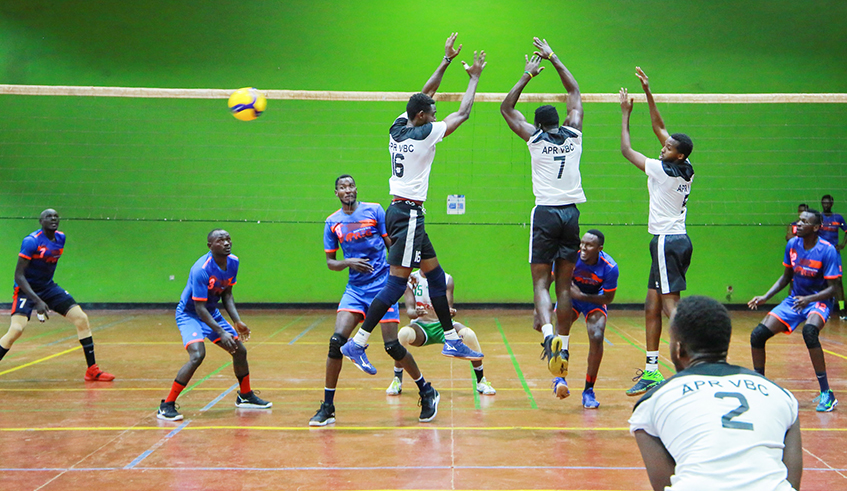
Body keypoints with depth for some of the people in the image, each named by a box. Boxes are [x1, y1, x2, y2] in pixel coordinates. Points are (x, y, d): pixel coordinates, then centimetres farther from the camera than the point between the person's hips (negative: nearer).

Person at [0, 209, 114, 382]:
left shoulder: (60, 238, 1)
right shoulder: (31, 241, -20)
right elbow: (19, 275, -22)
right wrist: (37, 301, -31)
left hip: (48, 287, 6)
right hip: (26, 290, -6)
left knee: (82, 319, -3)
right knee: (16, 330, -25)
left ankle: (92, 370, 4)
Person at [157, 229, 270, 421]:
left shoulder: (233, 262, -7)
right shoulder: (202, 269, -30)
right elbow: (199, 307, -28)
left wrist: (237, 322, -8)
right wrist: (221, 333, -34)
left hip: (212, 313, 8)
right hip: (189, 314, -8)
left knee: (240, 351, 8)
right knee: (197, 355, -28)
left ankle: (245, 396, 31)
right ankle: (166, 405, -20)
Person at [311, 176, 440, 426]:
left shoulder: (374, 210, 1)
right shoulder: (332, 222, 7)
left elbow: (392, 245, 5)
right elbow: (330, 262, 10)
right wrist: (348, 262, -10)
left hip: (381, 285, -2)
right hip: (355, 288, 3)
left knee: (392, 346, -7)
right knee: (336, 341, -12)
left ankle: (426, 392, 15)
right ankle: (327, 407, -2)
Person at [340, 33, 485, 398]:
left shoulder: (398, 127, 8)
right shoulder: (424, 133, -12)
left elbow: (425, 94, 23)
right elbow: (463, 113, -1)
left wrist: (447, 60, 26)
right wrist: (474, 77, 14)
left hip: (400, 211, 9)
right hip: (408, 213, -9)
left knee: (435, 274, 13)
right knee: (397, 282, -9)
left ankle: (451, 340, 19)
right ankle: (357, 344, -9)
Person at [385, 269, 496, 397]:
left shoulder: (446, 279, -6)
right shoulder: (411, 280, -6)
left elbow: (448, 307, -15)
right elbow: (409, 310, -15)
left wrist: (450, 311, -40)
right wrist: (415, 313, -40)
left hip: (443, 324, 0)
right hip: (421, 325, 0)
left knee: (469, 335, -30)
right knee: (404, 334, -35)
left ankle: (481, 381, -10)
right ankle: (397, 381, -15)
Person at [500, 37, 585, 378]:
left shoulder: (534, 137, 2)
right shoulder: (573, 134, 8)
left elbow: (506, 108, 14)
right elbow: (575, 93, 21)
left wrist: (527, 76, 15)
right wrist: (553, 59, 24)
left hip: (545, 213, -3)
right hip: (571, 213, 3)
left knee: (541, 283, -3)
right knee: (564, 286, 7)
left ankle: (549, 334, -26)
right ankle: (563, 345, 7)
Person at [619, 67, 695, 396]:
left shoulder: (663, 170, -12)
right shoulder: (686, 170, 9)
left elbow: (626, 150, -1)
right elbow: (659, 128, 16)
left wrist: (626, 114, 8)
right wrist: (648, 92, 16)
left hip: (667, 242, -9)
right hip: (676, 240, 9)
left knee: (670, 306, -11)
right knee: (652, 307, 10)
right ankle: (651, 370, 14)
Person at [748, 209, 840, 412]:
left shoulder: (827, 251, -18)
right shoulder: (792, 244, -2)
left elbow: (832, 288, -17)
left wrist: (808, 299, -33)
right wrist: (765, 297, 2)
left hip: (818, 301, -6)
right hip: (794, 300, 6)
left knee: (809, 330, -38)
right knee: (757, 335, -8)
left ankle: (826, 393, -27)